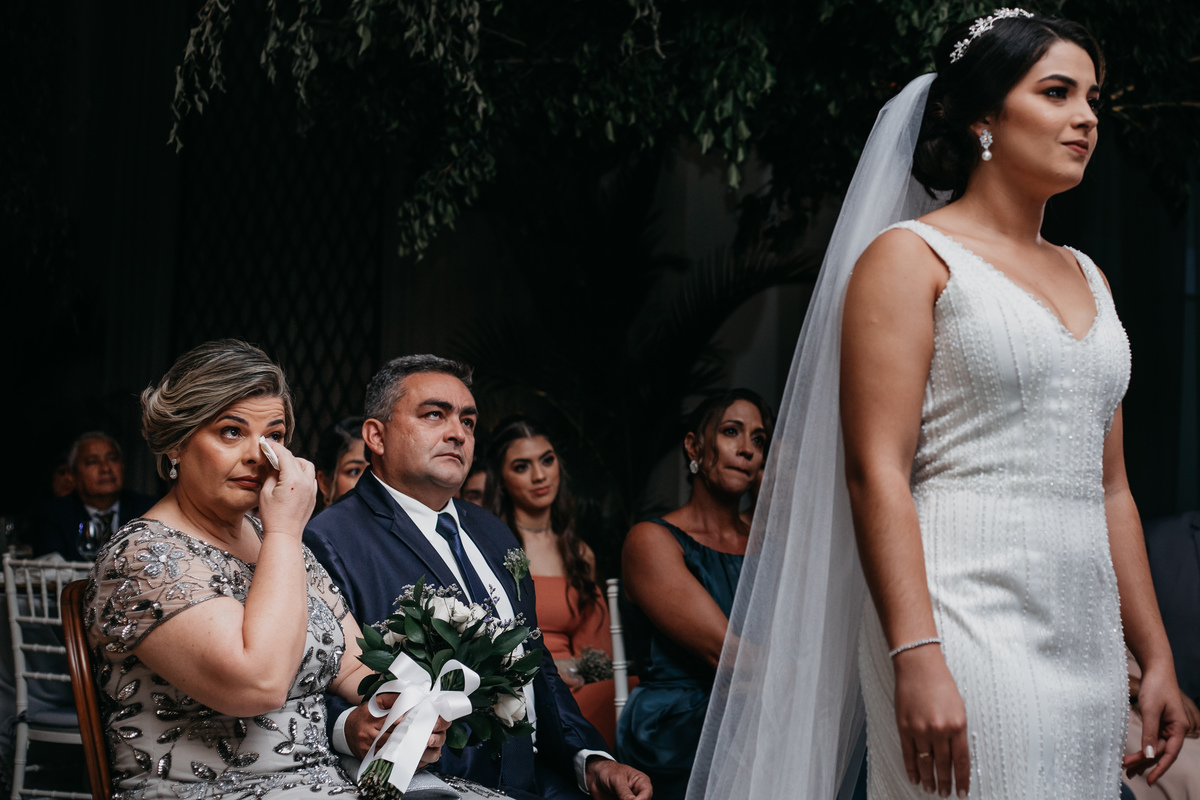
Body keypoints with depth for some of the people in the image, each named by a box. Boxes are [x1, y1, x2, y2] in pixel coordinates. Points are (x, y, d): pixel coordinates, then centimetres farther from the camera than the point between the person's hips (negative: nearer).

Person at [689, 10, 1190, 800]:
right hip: (967, 635, -7)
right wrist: (917, 659, -21)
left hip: (1085, 646, 7)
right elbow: (876, 472, -12)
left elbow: (1109, 487, 18)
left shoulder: (1087, 278, 17)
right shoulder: (910, 258, -3)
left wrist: (1157, 657, 14)